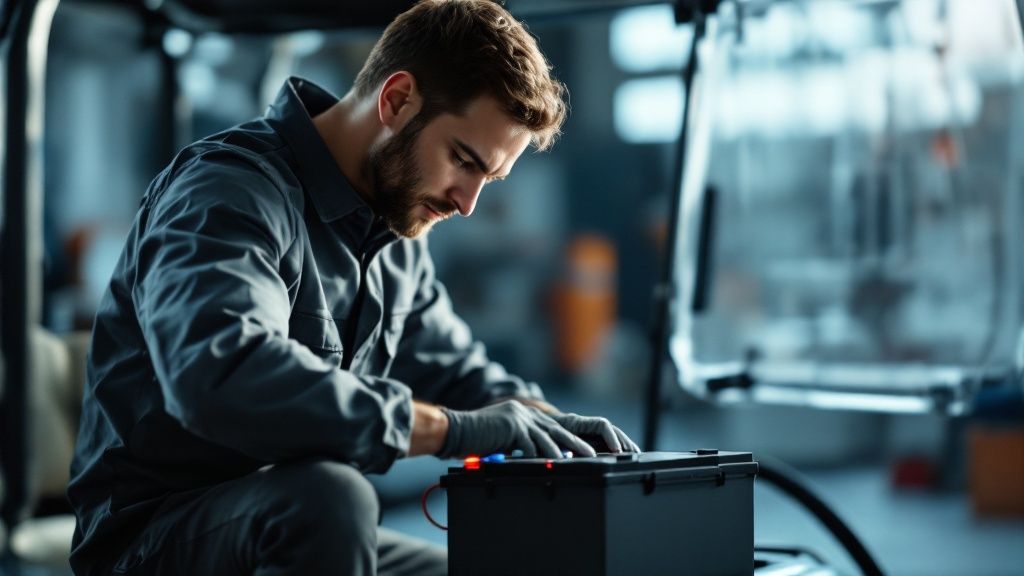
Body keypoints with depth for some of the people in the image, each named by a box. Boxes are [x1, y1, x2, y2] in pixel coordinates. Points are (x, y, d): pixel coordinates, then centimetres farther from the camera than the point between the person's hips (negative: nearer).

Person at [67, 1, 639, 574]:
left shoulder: (397, 237, 9)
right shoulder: (226, 191, -19)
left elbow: (456, 370, 23)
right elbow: (222, 376, -39)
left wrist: (546, 422, 0)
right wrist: (451, 428, -34)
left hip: (303, 527, 8)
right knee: (327, 496, -38)